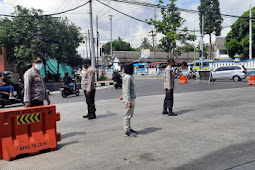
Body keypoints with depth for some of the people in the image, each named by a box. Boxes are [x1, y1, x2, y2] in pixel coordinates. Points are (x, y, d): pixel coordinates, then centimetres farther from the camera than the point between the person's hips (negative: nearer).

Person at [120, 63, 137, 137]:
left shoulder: (130, 76, 13)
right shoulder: (127, 77, -19)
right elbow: (127, 90, -22)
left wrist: (123, 95, 32)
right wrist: (129, 101, -22)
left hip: (132, 98, 10)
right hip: (129, 99, -10)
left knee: (130, 115, 18)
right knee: (127, 115, -2)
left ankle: (129, 129, 29)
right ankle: (126, 131, 6)